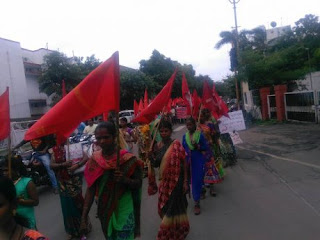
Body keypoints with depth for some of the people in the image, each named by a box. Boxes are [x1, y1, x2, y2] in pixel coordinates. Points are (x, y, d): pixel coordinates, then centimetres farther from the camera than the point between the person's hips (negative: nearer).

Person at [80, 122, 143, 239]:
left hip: (124, 210, -3)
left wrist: (125, 180, -27)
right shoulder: (94, 160, -7)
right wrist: (84, 215, -8)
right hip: (104, 210, 4)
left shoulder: (127, 158, -15)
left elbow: (138, 183, -8)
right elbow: (90, 189, -4)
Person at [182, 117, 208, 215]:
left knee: (197, 181, 1)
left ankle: (197, 203, 12)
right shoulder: (185, 136, 3)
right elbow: (182, 148, 10)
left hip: (199, 161, -3)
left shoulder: (200, 135, -7)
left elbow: (206, 147, -5)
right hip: (188, 161, 3)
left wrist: (197, 146, -21)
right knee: (193, 181, 11)